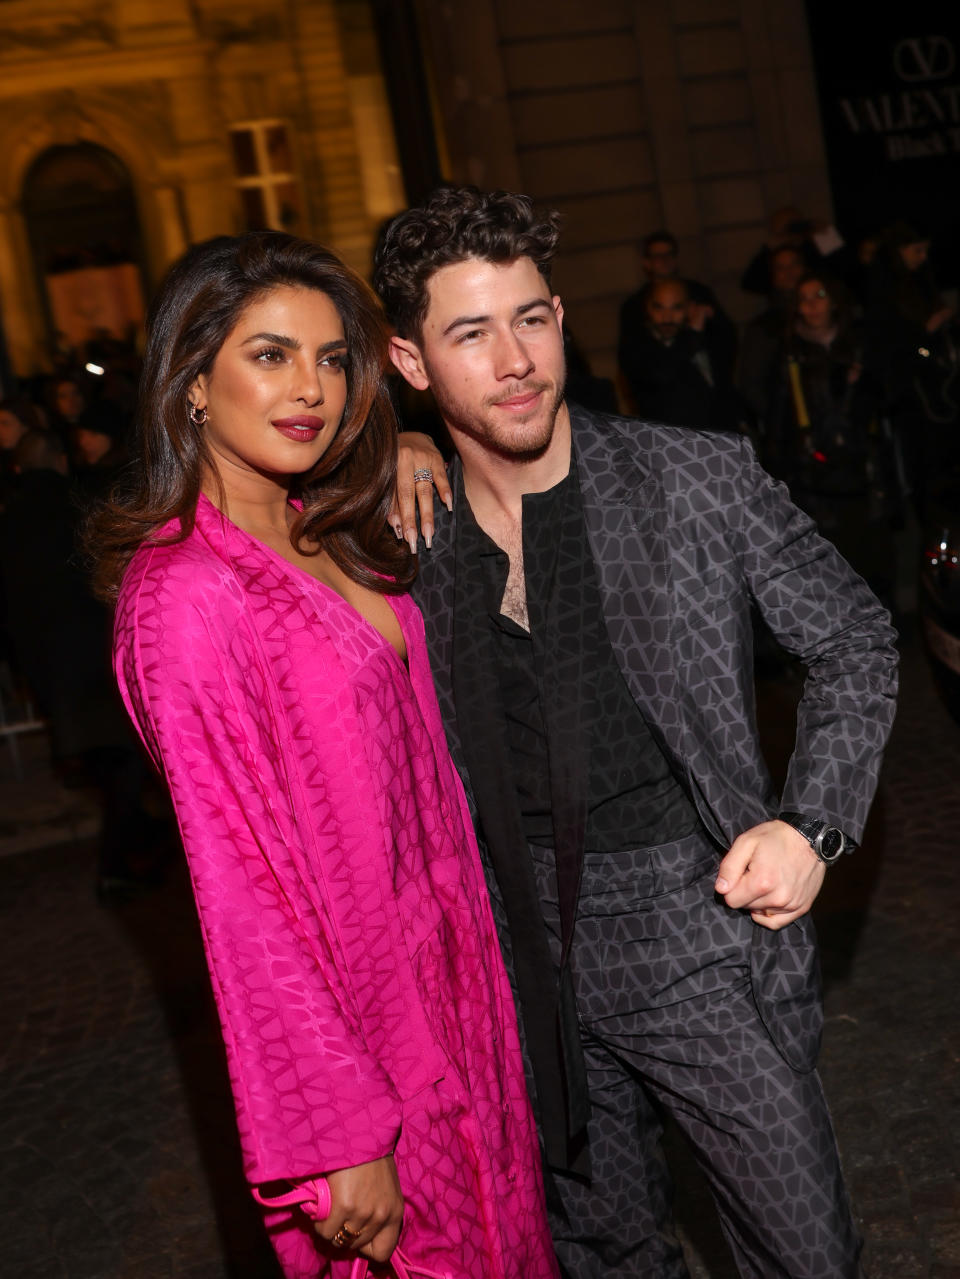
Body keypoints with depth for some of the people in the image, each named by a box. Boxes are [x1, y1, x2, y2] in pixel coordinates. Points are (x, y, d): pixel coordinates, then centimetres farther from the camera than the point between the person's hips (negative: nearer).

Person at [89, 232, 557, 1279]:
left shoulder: (328, 537, 2)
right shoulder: (184, 595, -22)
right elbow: (241, 893, -23)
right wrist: (340, 1139, -21)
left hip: (443, 966, 8)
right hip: (350, 1012, -8)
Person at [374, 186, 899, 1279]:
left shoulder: (697, 479, -9)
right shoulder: (409, 532, -3)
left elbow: (853, 640, 0)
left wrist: (812, 824, -13)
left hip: (702, 942, -2)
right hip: (530, 963, 2)